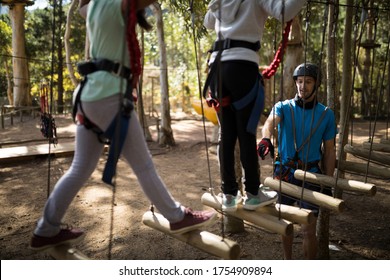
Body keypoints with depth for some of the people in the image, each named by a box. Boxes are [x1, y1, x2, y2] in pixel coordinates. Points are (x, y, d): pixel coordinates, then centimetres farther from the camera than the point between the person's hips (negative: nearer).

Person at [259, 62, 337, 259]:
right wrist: (266, 138, -50)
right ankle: (287, 261, 38)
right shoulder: (283, 107, -4)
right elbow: (270, 123, -27)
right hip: (284, 174, 1)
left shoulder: (326, 115, -1)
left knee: (308, 230, 0)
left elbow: (329, 151, 3)